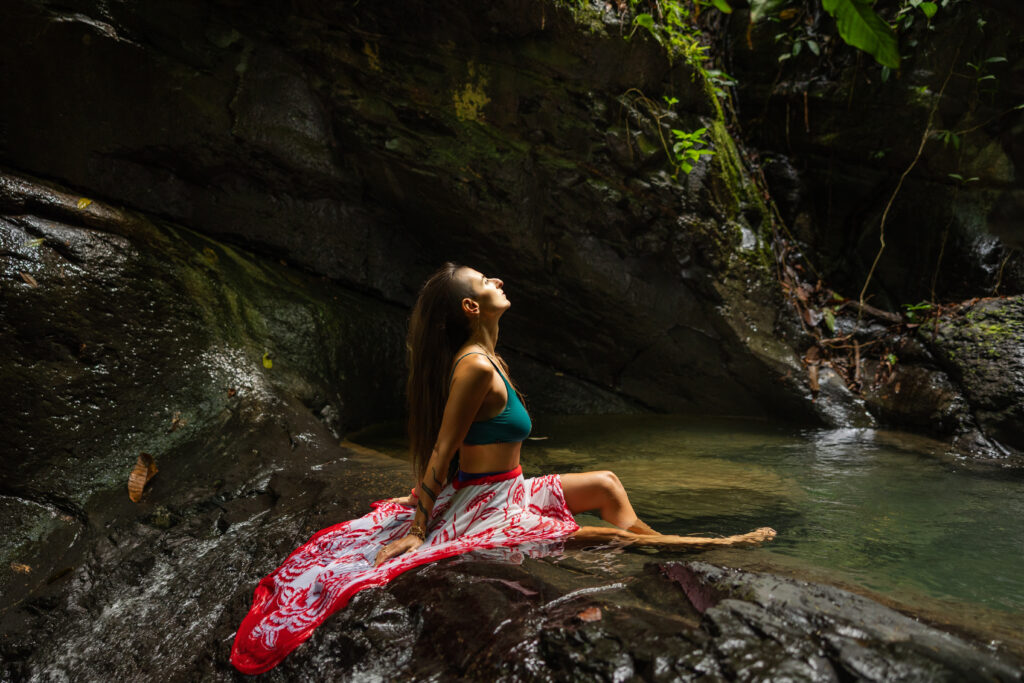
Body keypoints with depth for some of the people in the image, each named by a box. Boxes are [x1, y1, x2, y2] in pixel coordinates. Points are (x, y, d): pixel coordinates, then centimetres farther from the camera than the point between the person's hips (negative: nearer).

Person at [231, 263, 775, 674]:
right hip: (486, 512, -11)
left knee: (605, 484, 13)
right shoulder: (477, 367, -24)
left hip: (503, 493, 11)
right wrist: (417, 529, -17)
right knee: (615, 539, -12)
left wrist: (423, 494, 22)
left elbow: (442, 452, 14)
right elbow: (441, 452, -22)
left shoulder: (478, 358, 8)